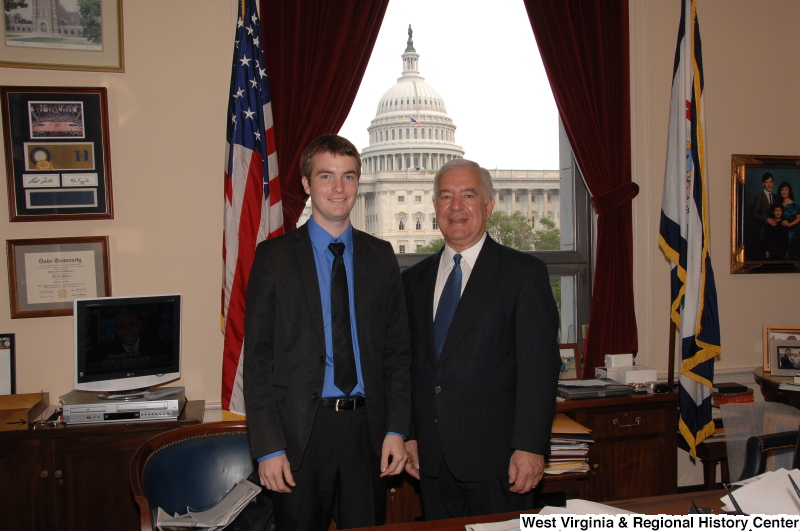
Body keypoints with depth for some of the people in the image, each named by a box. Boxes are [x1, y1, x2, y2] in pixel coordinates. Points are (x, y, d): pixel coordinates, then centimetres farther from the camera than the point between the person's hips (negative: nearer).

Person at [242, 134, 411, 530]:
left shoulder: (381, 256, 8)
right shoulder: (274, 256, -1)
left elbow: (397, 349, 8)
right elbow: (258, 358, -3)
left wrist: (396, 429, 1)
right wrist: (268, 448, -8)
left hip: (367, 429, 3)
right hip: (300, 429, -2)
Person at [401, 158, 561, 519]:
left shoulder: (524, 273, -3)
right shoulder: (413, 280, 11)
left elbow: (540, 366, -9)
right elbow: (408, 364, 12)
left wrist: (530, 447, -15)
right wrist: (407, 435, 6)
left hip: (496, 459, -4)